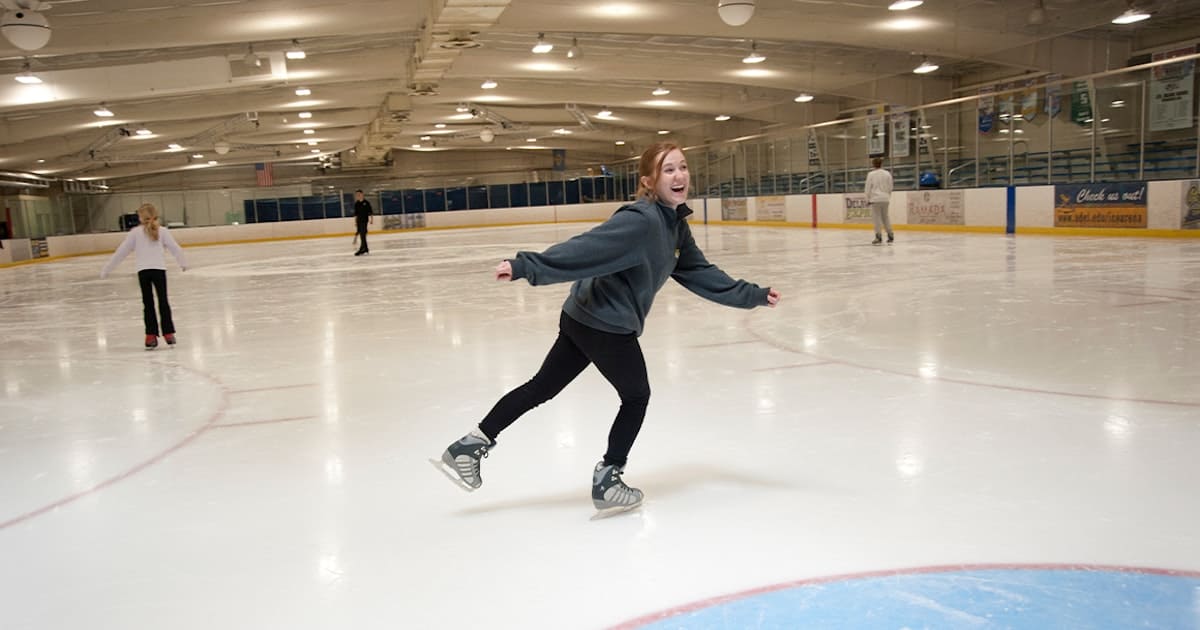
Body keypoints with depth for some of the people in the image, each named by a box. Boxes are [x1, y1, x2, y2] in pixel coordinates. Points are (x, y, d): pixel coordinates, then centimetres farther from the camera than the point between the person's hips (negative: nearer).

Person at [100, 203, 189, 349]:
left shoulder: (135, 232, 3)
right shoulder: (162, 230, 4)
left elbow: (121, 251, 3)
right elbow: (175, 248, 5)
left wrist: (107, 269, 10)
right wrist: (183, 263, 22)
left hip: (143, 270, 0)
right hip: (159, 269, 0)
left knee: (148, 303, 8)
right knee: (163, 301, 11)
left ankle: (151, 336, 7)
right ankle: (168, 333, 11)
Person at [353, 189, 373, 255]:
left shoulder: (366, 202, -4)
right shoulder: (356, 204, 9)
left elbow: (370, 212, -2)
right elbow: (356, 213, 13)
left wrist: (371, 219, -6)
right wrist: (355, 221, 11)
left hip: (365, 220, -5)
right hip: (359, 220, 5)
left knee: (363, 234, -13)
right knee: (361, 234, 7)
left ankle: (362, 249, -15)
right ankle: (365, 248, 15)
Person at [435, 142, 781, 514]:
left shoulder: (676, 226, 7)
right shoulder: (640, 221, -22)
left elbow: (701, 274, 13)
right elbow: (583, 249, -30)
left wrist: (753, 296, 13)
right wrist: (526, 267, -34)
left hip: (585, 318, 9)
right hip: (606, 324, -9)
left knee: (542, 388, 16)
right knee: (637, 396, 11)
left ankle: (471, 446, 25)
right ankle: (607, 483, 24)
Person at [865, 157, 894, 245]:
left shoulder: (871, 174, -7)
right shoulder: (887, 174, 4)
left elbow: (868, 188, -5)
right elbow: (890, 187, 9)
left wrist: (868, 199, 5)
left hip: (875, 199, -4)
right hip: (885, 198, 4)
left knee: (877, 217, -2)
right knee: (885, 217, 14)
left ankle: (878, 237, -3)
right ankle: (890, 236, 15)